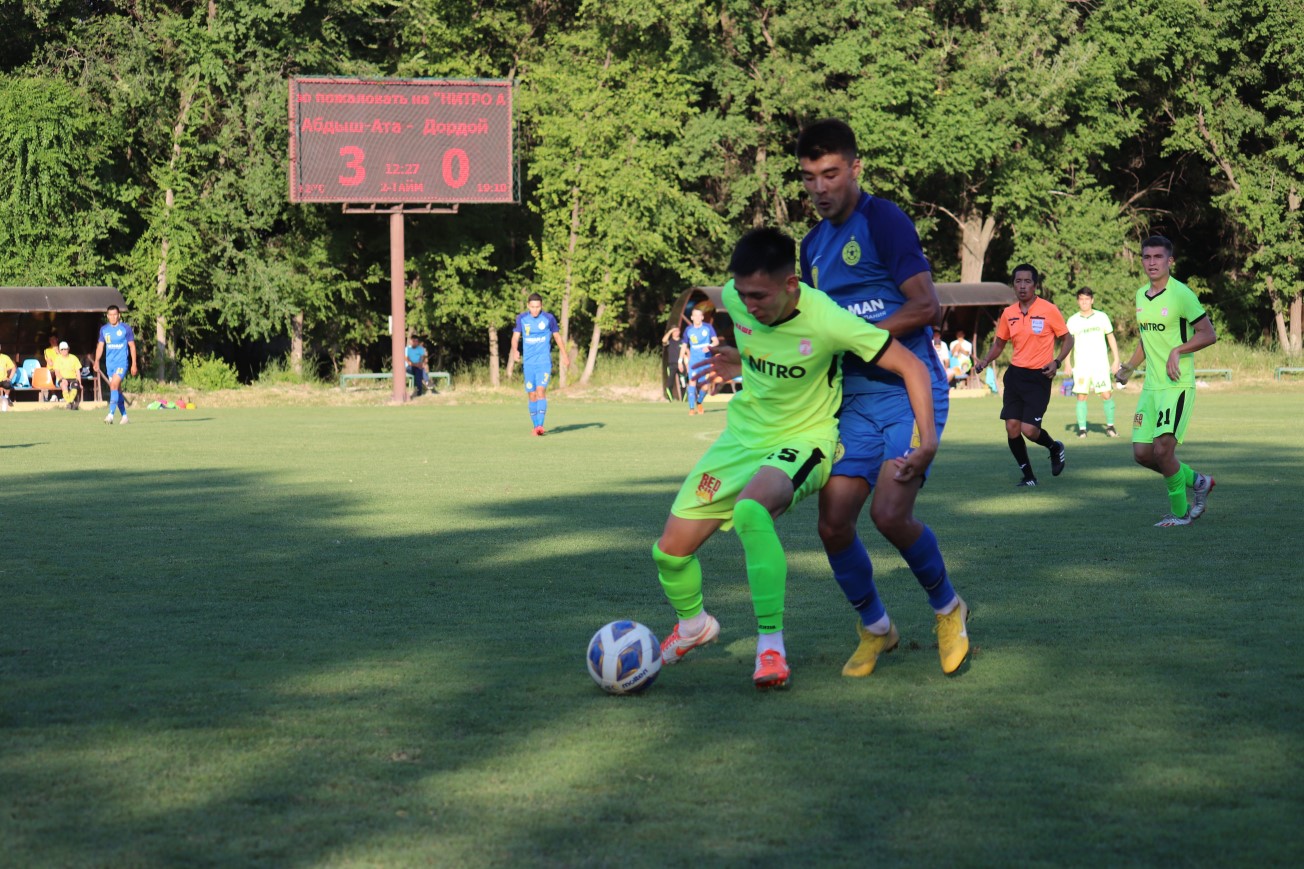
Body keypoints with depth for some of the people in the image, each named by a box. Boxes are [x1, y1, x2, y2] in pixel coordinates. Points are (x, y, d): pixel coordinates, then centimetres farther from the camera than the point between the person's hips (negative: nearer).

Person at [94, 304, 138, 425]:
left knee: (114, 385, -20)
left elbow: (132, 346, 1)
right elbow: (100, 346, 14)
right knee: (117, 389, 8)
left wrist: (134, 364, -3)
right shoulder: (104, 329, 9)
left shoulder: (126, 328, -3)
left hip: (122, 362, -5)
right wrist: (96, 362, 1)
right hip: (110, 363, 5)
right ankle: (124, 415, 17)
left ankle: (111, 415, -26)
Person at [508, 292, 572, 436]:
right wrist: (515, 351, -20)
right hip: (528, 363, 2)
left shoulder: (549, 318, -1)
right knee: (532, 395, 3)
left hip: (544, 361, -2)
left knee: (541, 390, -18)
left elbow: (557, 336, 13)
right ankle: (536, 426, 14)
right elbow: (515, 337, 1)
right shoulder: (522, 318, 3)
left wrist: (564, 355, 20)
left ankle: (540, 425, -24)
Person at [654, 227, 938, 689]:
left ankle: (770, 644, -28)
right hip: (742, 436, 6)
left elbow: (912, 367, -22)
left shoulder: (826, 321, -27)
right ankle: (693, 625, 37)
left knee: (750, 508, -40)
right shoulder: (735, 297, -12)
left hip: (802, 440, -6)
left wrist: (928, 441, -30)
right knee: (669, 551, 2)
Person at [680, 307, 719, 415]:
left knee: (704, 386, 0)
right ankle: (691, 408, -17)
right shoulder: (688, 330, 3)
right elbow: (684, 346, 12)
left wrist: (710, 346, -30)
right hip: (693, 360, 0)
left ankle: (699, 402, 31)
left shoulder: (708, 327, -2)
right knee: (692, 381, -18)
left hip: (706, 360, 0)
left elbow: (716, 341, -8)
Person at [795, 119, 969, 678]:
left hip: (911, 390, -7)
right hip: (856, 399, 7)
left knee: (890, 513, -21)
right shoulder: (813, 245, 15)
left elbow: (926, 306, -13)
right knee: (833, 525, -3)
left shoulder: (883, 221, -7)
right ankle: (874, 629, 21)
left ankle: (948, 609, 6)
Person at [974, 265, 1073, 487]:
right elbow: (999, 343, 18)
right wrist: (985, 360, 0)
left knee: (1029, 429, -13)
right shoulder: (1008, 313, 6)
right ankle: (1028, 476, 15)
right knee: (1012, 427, -3)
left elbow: (1067, 339, 1)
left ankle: (1055, 448, 22)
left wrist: (1057, 362, -15)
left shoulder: (1049, 311, -7)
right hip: (1015, 374, 5)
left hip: (1039, 377, -5)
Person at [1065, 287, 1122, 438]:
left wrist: (1116, 360, 6)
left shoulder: (1102, 317, 6)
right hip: (1080, 365, 0)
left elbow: (1111, 338, 11)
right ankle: (1082, 428, 2)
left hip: (1100, 364, 0)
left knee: (1107, 395, -7)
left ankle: (1110, 426, 5)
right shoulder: (1073, 321, 6)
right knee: (1081, 395, -4)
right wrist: (1068, 364, 2)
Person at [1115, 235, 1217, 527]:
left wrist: (1177, 351, -23)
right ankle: (1196, 481, 26)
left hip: (1178, 386, -8)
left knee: (1163, 450, -15)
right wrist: (1130, 366, 14)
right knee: (1142, 453, 4)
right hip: (1151, 387, 8)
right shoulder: (1141, 295, 12)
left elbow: (1209, 334, -11)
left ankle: (1179, 512, 4)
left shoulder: (1181, 294, -12)